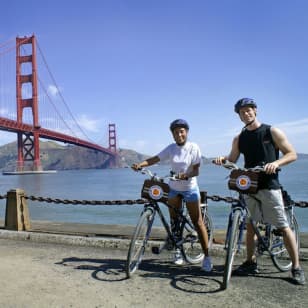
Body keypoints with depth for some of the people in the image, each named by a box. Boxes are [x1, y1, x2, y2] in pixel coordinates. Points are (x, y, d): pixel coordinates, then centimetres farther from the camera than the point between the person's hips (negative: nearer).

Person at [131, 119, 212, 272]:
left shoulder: (193, 147, -12)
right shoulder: (171, 148, -3)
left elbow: (196, 170, -15)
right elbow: (155, 158, -11)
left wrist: (185, 175, -34)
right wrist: (140, 164, -27)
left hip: (190, 188, -4)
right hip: (173, 189, 4)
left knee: (197, 222, -4)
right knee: (174, 220, 10)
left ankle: (207, 256, 4)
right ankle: (178, 250, 28)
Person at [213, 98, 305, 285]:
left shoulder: (272, 132, -1)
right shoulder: (239, 139, 10)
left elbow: (292, 154, -2)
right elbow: (232, 160, 15)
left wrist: (276, 163, -20)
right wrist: (222, 159, -8)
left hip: (270, 186, -4)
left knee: (283, 227, -3)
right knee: (250, 225, 9)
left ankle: (296, 267, 9)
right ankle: (251, 263, 22)